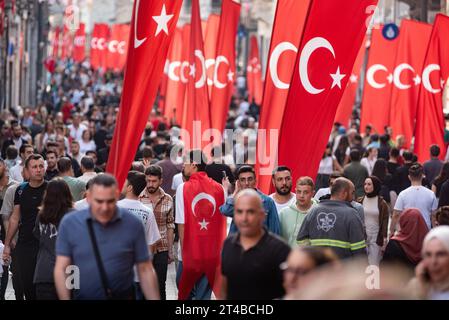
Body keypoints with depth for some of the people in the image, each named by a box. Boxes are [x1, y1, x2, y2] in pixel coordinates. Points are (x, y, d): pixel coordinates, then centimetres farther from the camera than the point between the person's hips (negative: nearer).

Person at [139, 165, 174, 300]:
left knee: (160, 285, 7)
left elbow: (170, 226, 9)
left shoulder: (168, 200, 3)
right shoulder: (138, 199, -5)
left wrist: (170, 250, 8)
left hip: (161, 250, 2)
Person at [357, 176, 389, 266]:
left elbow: (385, 222, -2)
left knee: (374, 265, -4)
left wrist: (384, 238, -10)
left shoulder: (382, 203, -1)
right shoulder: (360, 202, 6)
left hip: (376, 238, -3)